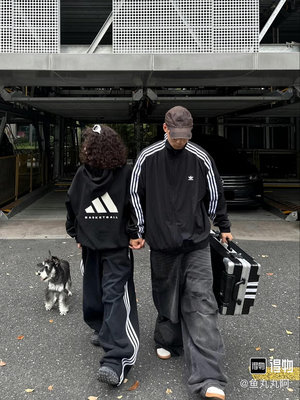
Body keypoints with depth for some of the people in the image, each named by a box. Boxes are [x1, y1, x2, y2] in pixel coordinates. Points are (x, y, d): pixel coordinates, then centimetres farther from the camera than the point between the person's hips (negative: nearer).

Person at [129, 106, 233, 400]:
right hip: (161, 244, 1)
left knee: (201, 304, -9)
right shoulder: (147, 158, -4)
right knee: (166, 298, 12)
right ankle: (167, 340, 42)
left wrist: (224, 228, 18)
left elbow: (215, 196, 9)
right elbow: (135, 196, 5)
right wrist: (138, 232, 6)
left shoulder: (201, 159, -3)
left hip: (196, 245, 0)